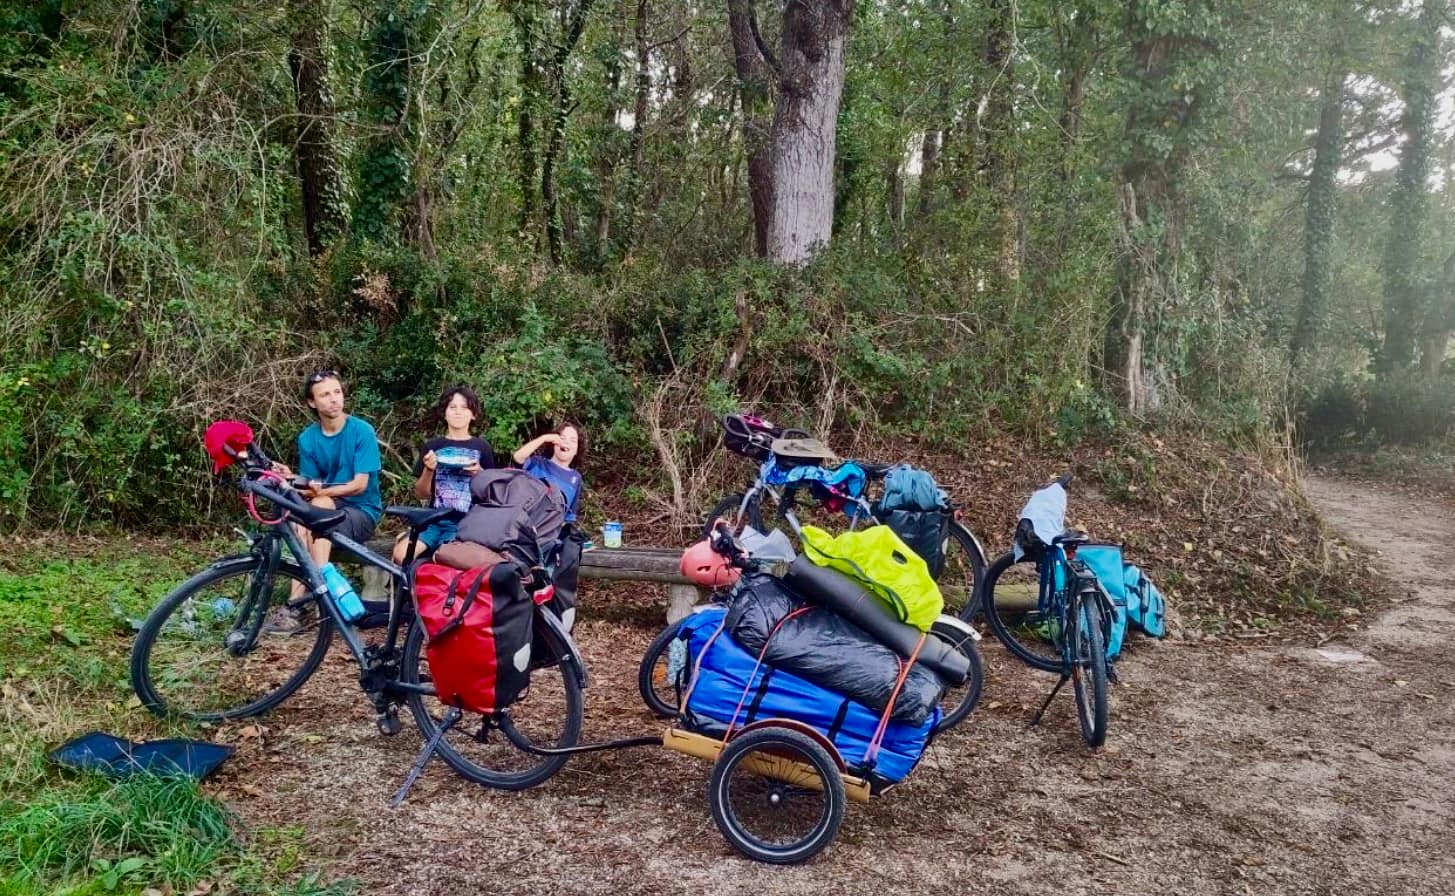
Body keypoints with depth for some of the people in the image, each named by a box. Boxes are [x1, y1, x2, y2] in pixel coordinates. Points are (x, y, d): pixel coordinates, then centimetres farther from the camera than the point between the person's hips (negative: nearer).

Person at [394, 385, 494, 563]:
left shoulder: (481, 447, 8)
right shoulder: (432, 447, 10)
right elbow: (421, 494, 11)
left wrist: (479, 474, -8)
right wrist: (428, 470, -6)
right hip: (435, 520, 2)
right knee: (401, 553, -22)